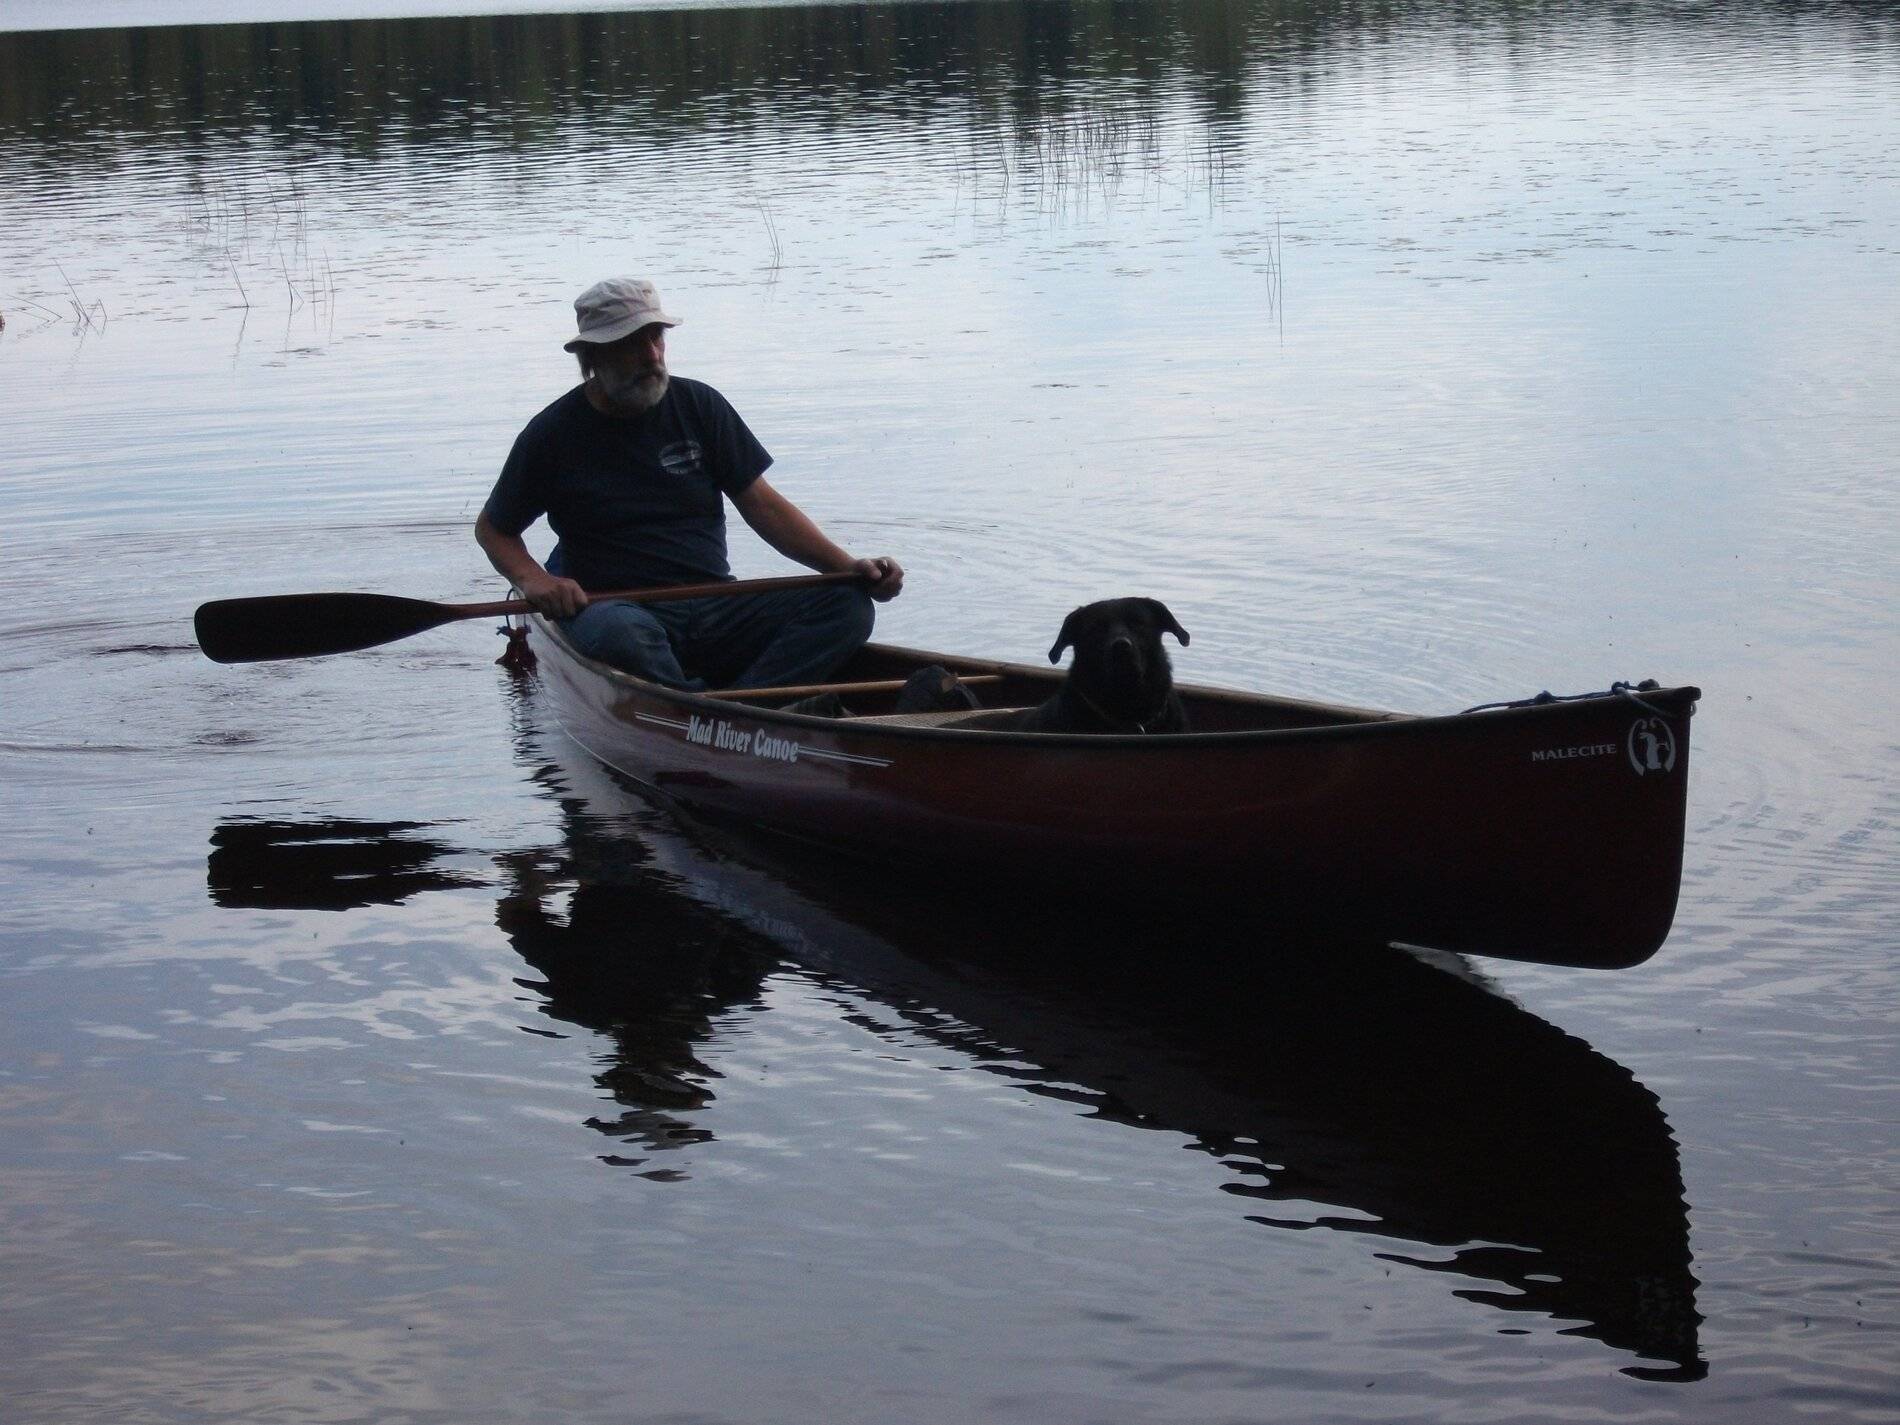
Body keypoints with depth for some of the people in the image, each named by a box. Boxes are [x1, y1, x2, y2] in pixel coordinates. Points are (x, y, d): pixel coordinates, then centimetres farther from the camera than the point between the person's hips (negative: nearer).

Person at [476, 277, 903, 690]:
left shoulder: (698, 406, 9)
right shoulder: (553, 434, 2)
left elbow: (760, 504, 9)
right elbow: (492, 528, 13)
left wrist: (847, 566, -3)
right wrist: (531, 578, -10)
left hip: (716, 608, 3)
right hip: (613, 605, -3)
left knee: (847, 606, -21)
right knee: (620, 632, -41)